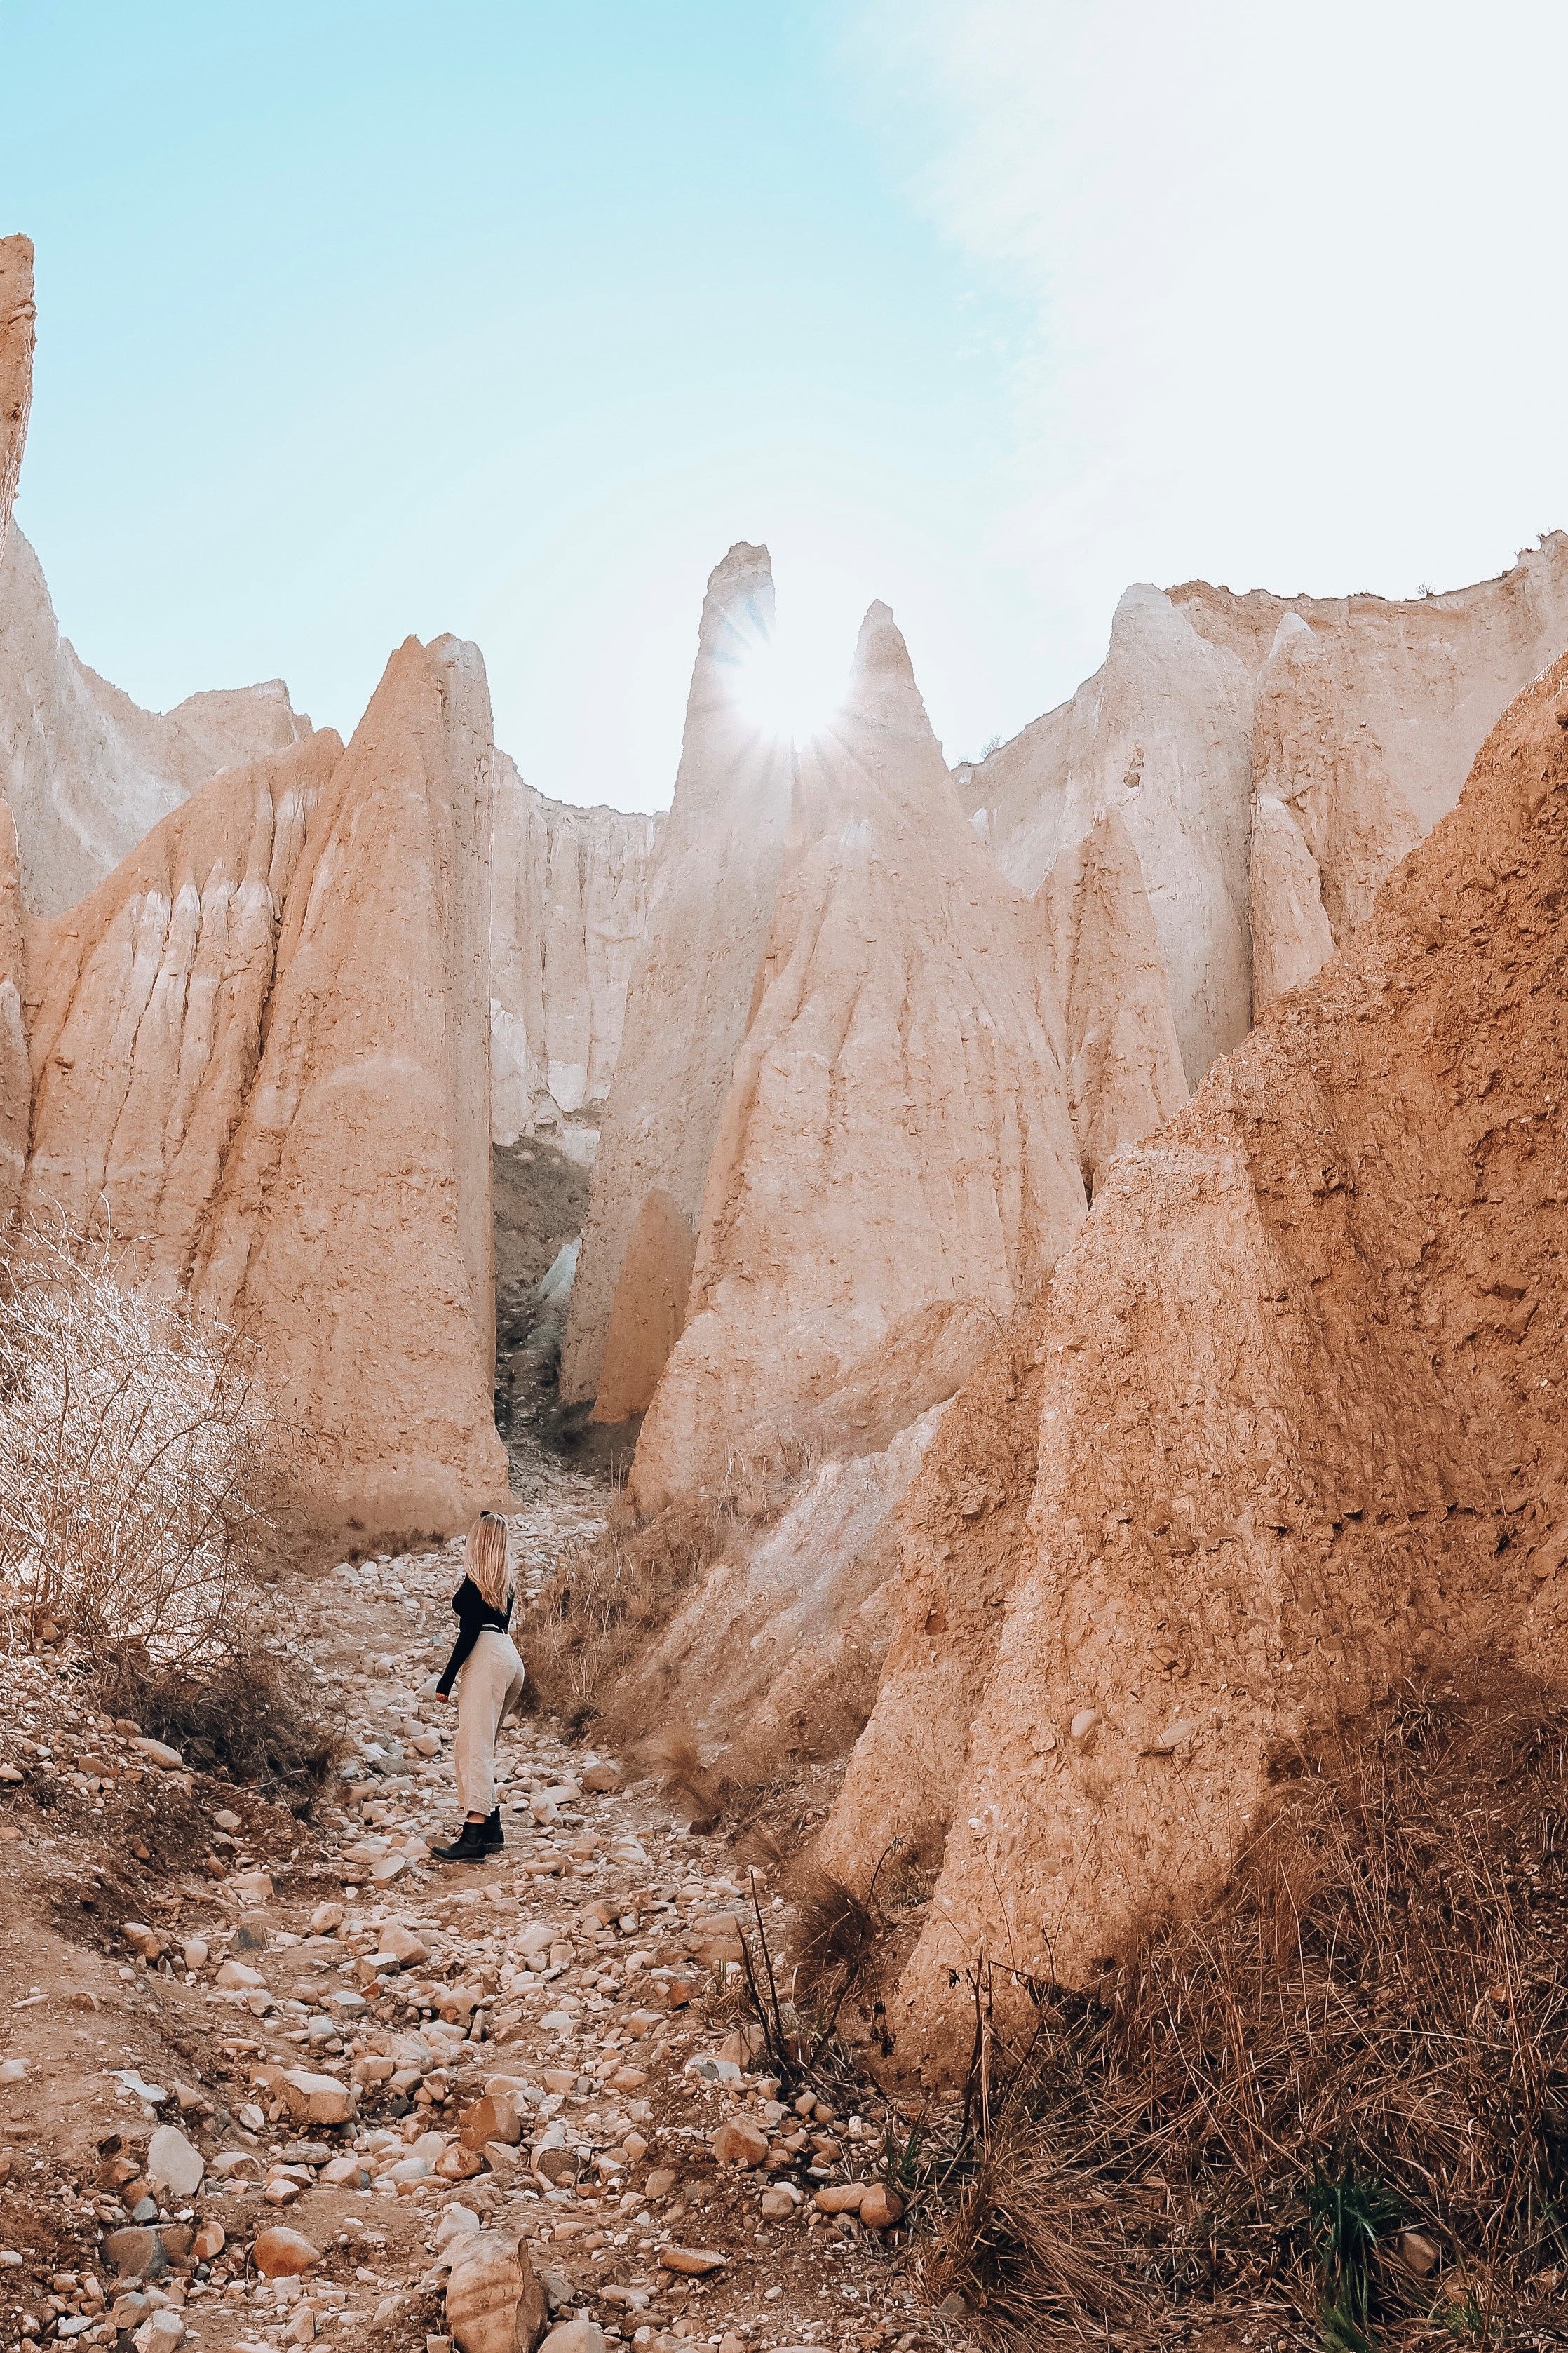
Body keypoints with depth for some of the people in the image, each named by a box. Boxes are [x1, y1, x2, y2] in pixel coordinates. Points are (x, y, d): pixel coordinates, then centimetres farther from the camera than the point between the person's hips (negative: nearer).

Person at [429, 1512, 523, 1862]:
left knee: (474, 1747, -14)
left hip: (487, 1660, -9)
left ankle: (474, 1836, -22)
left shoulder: (475, 1579, -4)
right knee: (470, 1748, 15)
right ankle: (490, 1828, 14)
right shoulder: (504, 1582, 19)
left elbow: (469, 1633, -10)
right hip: (510, 1660, 9)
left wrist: (446, 1681, -9)